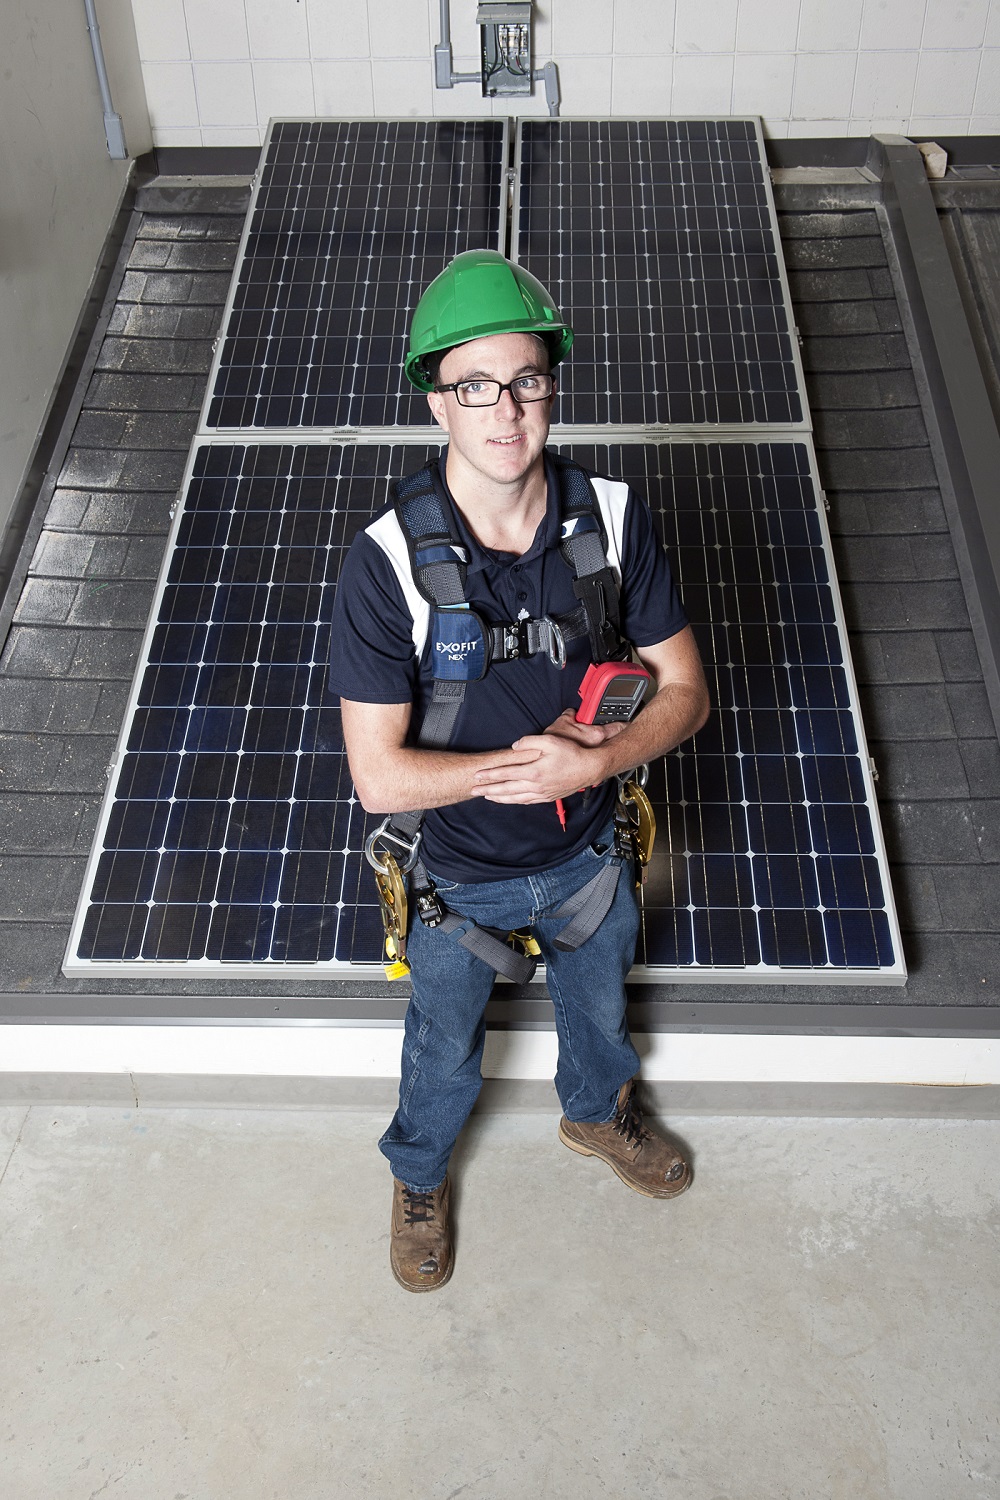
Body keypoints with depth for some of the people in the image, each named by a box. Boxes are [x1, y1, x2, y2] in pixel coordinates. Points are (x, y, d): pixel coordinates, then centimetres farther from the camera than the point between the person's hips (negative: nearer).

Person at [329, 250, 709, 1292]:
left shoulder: (614, 520, -17)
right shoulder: (388, 563, -27)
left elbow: (683, 689, -10)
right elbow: (380, 778, -26)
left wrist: (590, 762, -27)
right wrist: (539, 753, -27)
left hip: (585, 855, 3)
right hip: (458, 879, -2)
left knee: (598, 1010, 31)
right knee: (445, 1052, 24)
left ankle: (596, 1115, 66)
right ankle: (418, 1177, 58)